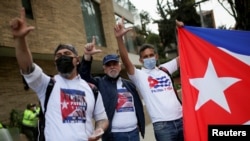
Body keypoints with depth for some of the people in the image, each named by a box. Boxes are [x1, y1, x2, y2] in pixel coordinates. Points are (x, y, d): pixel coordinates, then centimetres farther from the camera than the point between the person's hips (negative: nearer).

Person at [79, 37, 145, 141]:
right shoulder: (100, 83, 3)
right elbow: (84, 75, -14)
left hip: (133, 132, 4)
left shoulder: (129, 84, 17)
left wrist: (140, 124, 13)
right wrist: (87, 56, -27)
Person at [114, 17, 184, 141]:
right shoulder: (139, 75, 0)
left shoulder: (164, 69, 13)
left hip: (180, 119, 5)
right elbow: (126, 61, -16)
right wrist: (119, 38, -30)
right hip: (162, 125, -5)